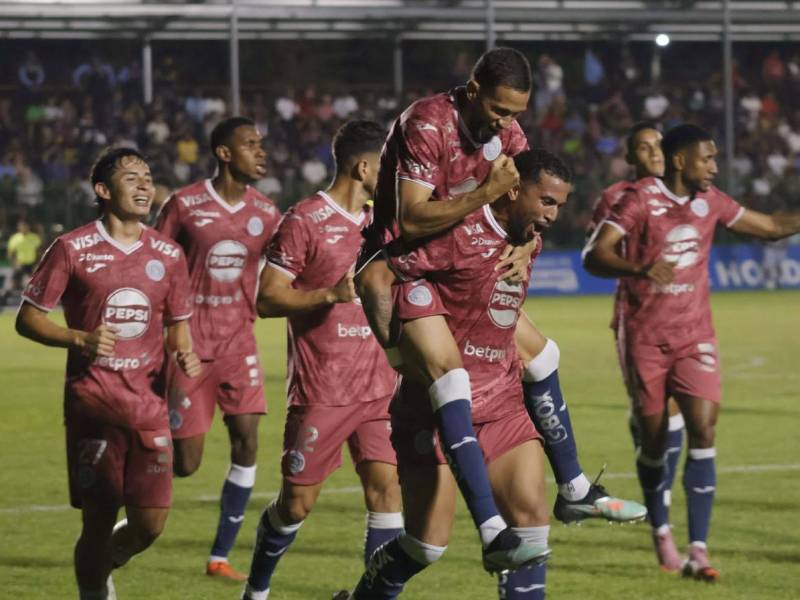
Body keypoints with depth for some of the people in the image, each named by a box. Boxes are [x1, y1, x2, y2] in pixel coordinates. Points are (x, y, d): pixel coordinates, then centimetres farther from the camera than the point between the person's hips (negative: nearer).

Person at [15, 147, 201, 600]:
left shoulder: (168, 255, 9)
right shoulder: (72, 250, -2)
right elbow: (28, 319, 1)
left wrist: (184, 354, -1)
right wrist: (81, 340, -15)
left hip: (149, 404, 3)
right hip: (92, 404, -3)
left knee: (150, 523, -2)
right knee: (98, 524, -4)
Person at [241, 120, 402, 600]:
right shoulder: (305, 221, -9)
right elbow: (267, 299, -12)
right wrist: (331, 294, -22)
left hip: (378, 388, 6)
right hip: (320, 392, -5)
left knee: (387, 486, -8)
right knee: (298, 502, 2)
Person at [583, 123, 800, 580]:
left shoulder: (710, 201, 6)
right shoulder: (640, 199, -11)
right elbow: (595, 256, -20)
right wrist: (641, 268, -37)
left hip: (694, 336, 3)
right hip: (646, 338, -3)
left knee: (703, 428, -14)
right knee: (654, 442, 5)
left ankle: (698, 550, -16)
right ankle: (662, 537, 28)